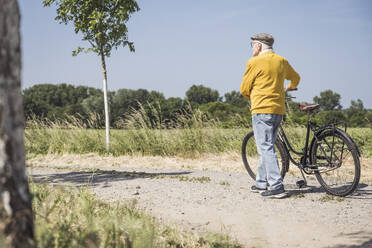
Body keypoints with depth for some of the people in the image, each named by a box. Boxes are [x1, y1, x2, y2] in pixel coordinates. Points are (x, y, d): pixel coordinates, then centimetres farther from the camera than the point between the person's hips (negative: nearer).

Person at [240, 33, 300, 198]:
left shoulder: (254, 62, -7)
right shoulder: (282, 61, 12)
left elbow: (244, 89, 0)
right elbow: (296, 78, 30)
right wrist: (288, 89, 51)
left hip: (262, 109, -7)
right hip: (279, 109, 7)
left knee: (266, 148, -7)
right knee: (267, 147, 16)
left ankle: (277, 187, -14)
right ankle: (261, 183, 22)